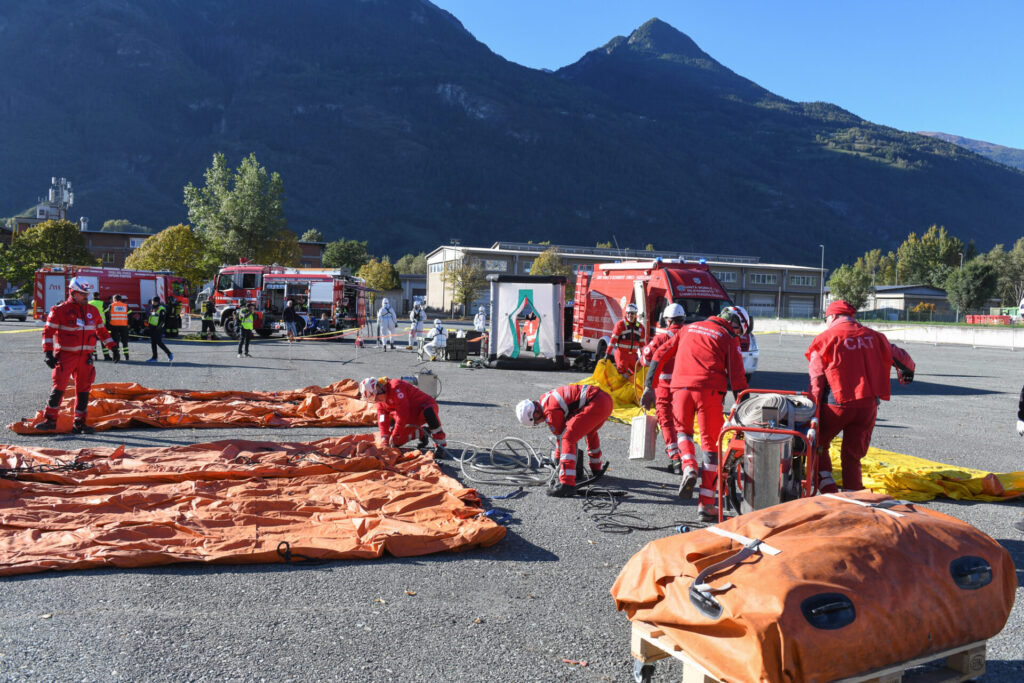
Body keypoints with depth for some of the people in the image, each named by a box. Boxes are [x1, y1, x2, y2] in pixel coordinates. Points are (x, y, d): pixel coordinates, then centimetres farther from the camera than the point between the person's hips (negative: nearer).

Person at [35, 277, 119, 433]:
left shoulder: (93, 311, 11)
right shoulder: (60, 310, -5)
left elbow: (102, 331, 20)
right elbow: (48, 331, -5)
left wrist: (113, 348, 15)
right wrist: (47, 353, -14)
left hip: (85, 357, 5)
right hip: (66, 356, -4)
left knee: (83, 390, 5)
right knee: (59, 387, -7)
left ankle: (79, 423, 13)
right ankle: (50, 420, 5)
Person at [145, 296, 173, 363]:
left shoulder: (161, 309, -12)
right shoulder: (152, 308, 14)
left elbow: (163, 320, -16)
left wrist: (159, 326, -25)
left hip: (157, 328, -8)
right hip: (151, 327, 8)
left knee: (159, 342, -10)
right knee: (153, 343, 8)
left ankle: (169, 354, 3)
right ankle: (154, 358, 12)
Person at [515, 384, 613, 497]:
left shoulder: (551, 411, -8)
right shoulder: (546, 398, 22)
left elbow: (562, 436, 2)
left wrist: (558, 458, 17)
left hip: (596, 404, -10)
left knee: (568, 439, -11)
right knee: (590, 431, 36)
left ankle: (567, 484, -20)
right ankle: (596, 470, 47)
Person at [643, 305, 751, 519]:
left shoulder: (689, 328, 25)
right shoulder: (729, 339, 12)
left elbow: (660, 355, 20)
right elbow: (737, 379, 5)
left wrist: (649, 386, 19)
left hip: (680, 387, 3)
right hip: (708, 389, -3)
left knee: (683, 429, 25)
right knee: (710, 442, 6)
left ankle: (688, 468, -3)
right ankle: (706, 504, 5)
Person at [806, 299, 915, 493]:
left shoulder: (826, 338, -2)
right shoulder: (873, 336, 10)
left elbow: (816, 379, -6)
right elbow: (900, 357, 22)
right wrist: (907, 370, 45)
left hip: (837, 404, -4)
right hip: (868, 405, 4)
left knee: (818, 444, 14)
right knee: (853, 456, 13)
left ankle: (828, 488, 1)